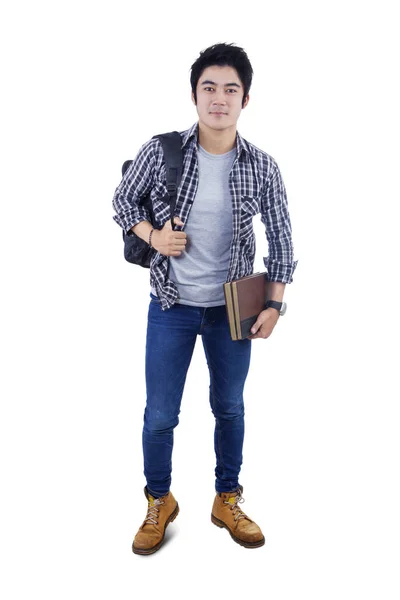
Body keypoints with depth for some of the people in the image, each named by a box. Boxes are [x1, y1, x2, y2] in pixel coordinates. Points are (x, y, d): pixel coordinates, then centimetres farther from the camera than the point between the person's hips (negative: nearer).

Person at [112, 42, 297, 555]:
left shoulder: (261, 167, -7)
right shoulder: (159, 153, -10)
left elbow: (280, 235, 1)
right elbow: (122, 200, 5)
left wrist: (274, 305, -3)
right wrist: (152, 235, -13)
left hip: (232, 308, 1)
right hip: (171, 306, -1)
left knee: (230, 407, 15)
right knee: (160, 414, 7)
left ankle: (227, 501, 37)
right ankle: (159, 502, 33)